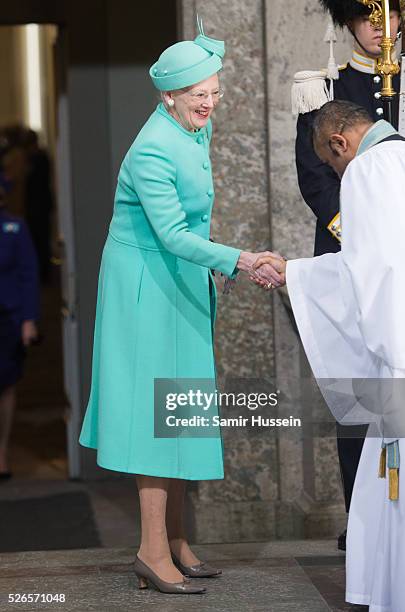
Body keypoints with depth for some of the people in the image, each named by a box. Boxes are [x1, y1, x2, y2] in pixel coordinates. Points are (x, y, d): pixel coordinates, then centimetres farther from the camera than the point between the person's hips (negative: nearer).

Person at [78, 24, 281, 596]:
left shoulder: (198, 130, 5)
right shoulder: (152, 151, -23)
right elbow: (172, 235, -28)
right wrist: (239, 260, -35)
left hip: (184, 281, 9)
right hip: (148, 284, -9)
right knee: (158, 404, -9)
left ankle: (175, 539, 17)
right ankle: (154, 551, -7)